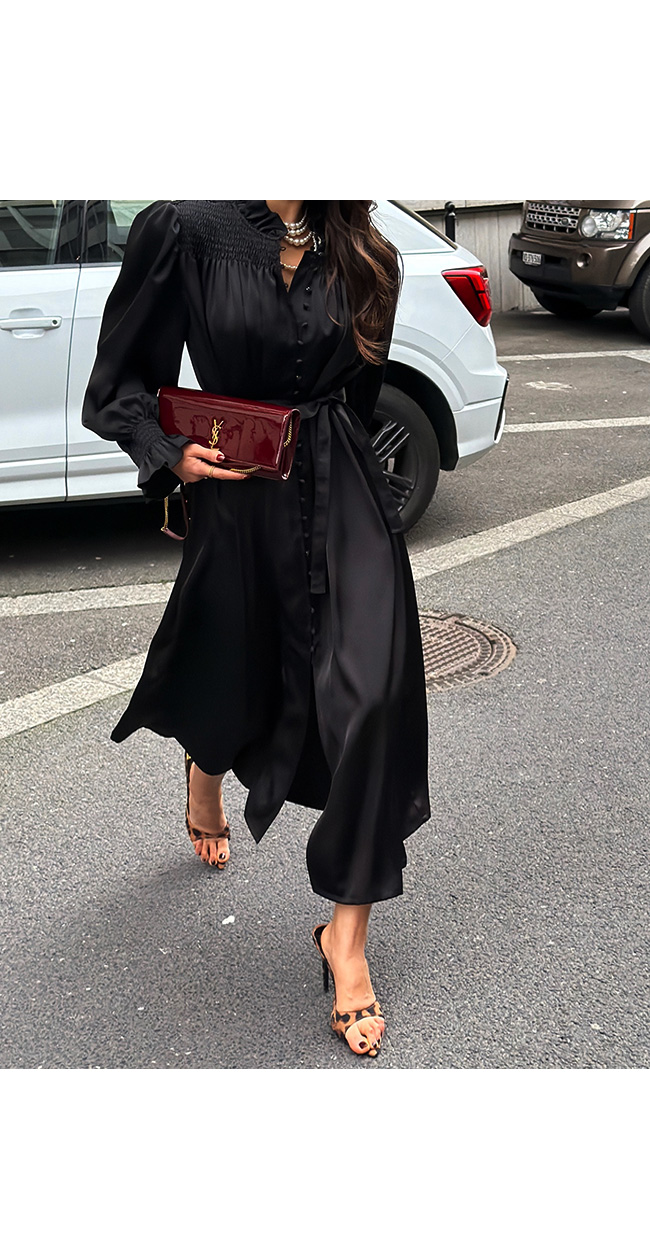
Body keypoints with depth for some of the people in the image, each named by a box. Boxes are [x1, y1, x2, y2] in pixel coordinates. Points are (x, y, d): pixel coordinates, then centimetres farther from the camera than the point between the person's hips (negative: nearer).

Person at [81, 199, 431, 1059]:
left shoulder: (364, 257, 4)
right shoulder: (186, 229, -7)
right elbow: (120, 377, -1)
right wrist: (170, 453, -14)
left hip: (347, 502, 2)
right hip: (237, 500, -1)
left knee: (372, 694, -13)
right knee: (232, 682, 18)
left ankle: (347, 934, 0)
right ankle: (204, 773, 59)